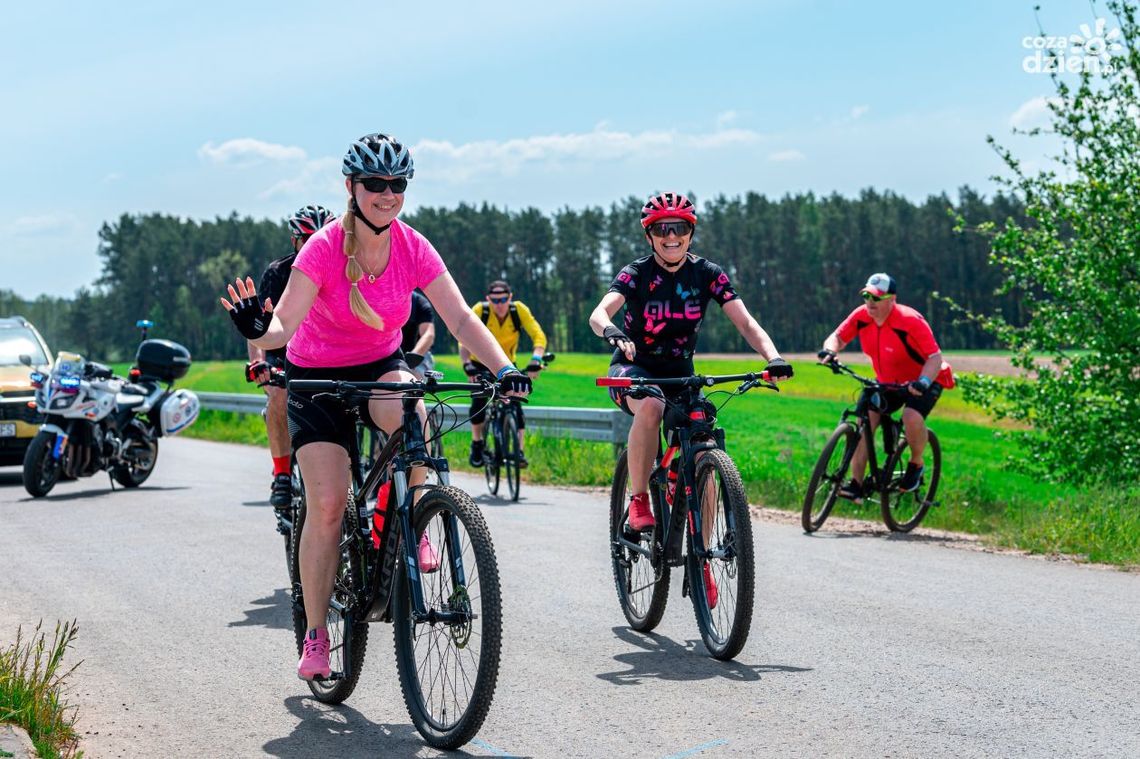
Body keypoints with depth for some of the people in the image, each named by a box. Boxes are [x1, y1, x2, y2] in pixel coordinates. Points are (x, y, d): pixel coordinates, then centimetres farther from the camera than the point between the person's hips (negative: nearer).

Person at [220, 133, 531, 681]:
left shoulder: (413, 248, -14)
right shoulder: (324, 249, -22)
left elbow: (460, 317, -19)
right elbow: (285, 323, -31)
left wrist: (504, 369, -35)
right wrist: (257, 330, -55)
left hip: (381, 367, 2)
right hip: (318, 377, -2)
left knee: (410, 416, -35)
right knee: (327, 503, -14)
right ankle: (315, 635, 0)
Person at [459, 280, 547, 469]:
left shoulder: (519, 309, -23)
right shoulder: (480, 310, -27)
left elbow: (538, 335, -30)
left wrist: (536, 360, -47)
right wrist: (467, 364, -51)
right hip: (481, 363, -1)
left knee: (515, 403, -15)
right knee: (479, 400, -20)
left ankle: (518, 451, -9)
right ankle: (477, 445, 0)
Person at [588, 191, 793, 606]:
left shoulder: (707, 274, -8)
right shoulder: (637, 273, -15)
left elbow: (746, 323, -14)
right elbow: (599, 313, -31)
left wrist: (773, 357, -34)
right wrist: (612, 333, -55)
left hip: (680, 373, 3)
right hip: (633, 368, -3)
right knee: (651, 406, -39)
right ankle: (638, 500, -23)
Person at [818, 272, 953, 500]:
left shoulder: (910, 321, -29)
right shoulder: (861, 316, -14)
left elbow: (935, 357, -29)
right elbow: (838, 337, -7)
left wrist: (923, 382, -46)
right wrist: (829, 351, -30)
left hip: (923, 381, -5)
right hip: (888, 382, 5)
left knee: (912, 417, -32)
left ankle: (916, 465, -1)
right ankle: (856, 485, -12)